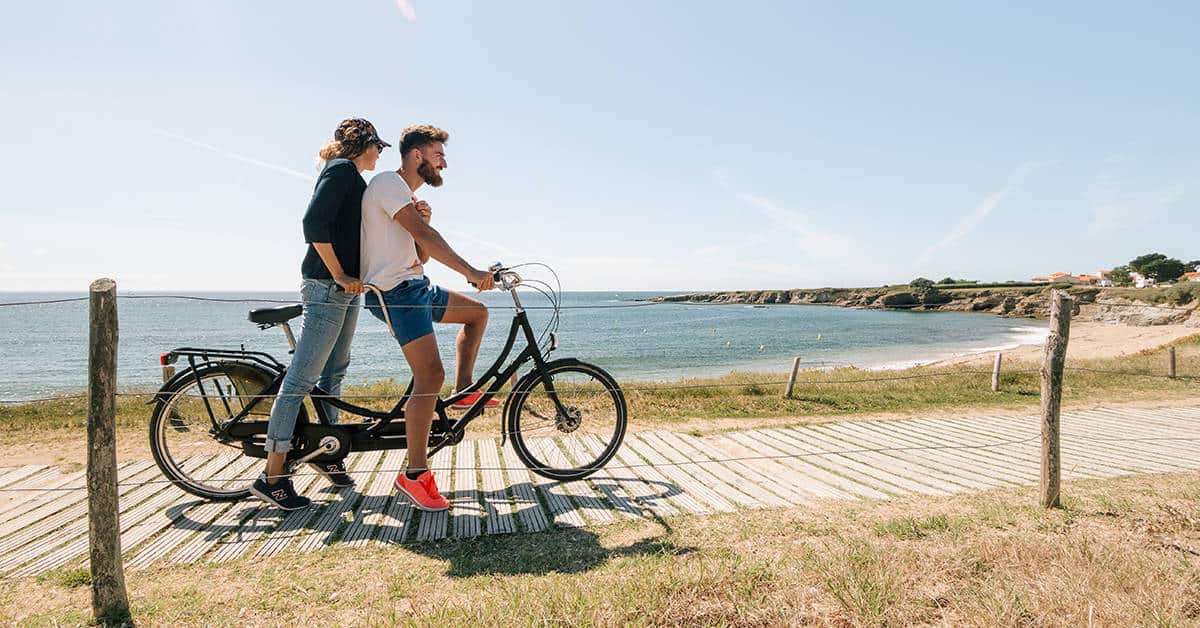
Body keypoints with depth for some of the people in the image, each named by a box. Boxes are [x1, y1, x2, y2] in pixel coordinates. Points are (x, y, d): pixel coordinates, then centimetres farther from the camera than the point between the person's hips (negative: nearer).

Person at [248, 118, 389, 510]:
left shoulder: (351, 178, 23)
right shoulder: (342, 169, -8)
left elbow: (356, 230, 21)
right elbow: (313, 223, -20)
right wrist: (338, 275, -17)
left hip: (347, 286, 10)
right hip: (327, 287, -10)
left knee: (335, 371, 16)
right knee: (302, 377, -9)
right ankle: (272, 477, -3)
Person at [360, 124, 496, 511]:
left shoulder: (407, 196, 23)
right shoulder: (389, 183, -8)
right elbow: (424, 236, -23)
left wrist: (424, 221, 0)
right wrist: (470, 271, -29)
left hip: (414, 286, 10)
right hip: (395, 291, -10)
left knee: (477, 312, 18)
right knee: (430, 374, -19)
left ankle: (463, 391, 18)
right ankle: (414, 475, -13)